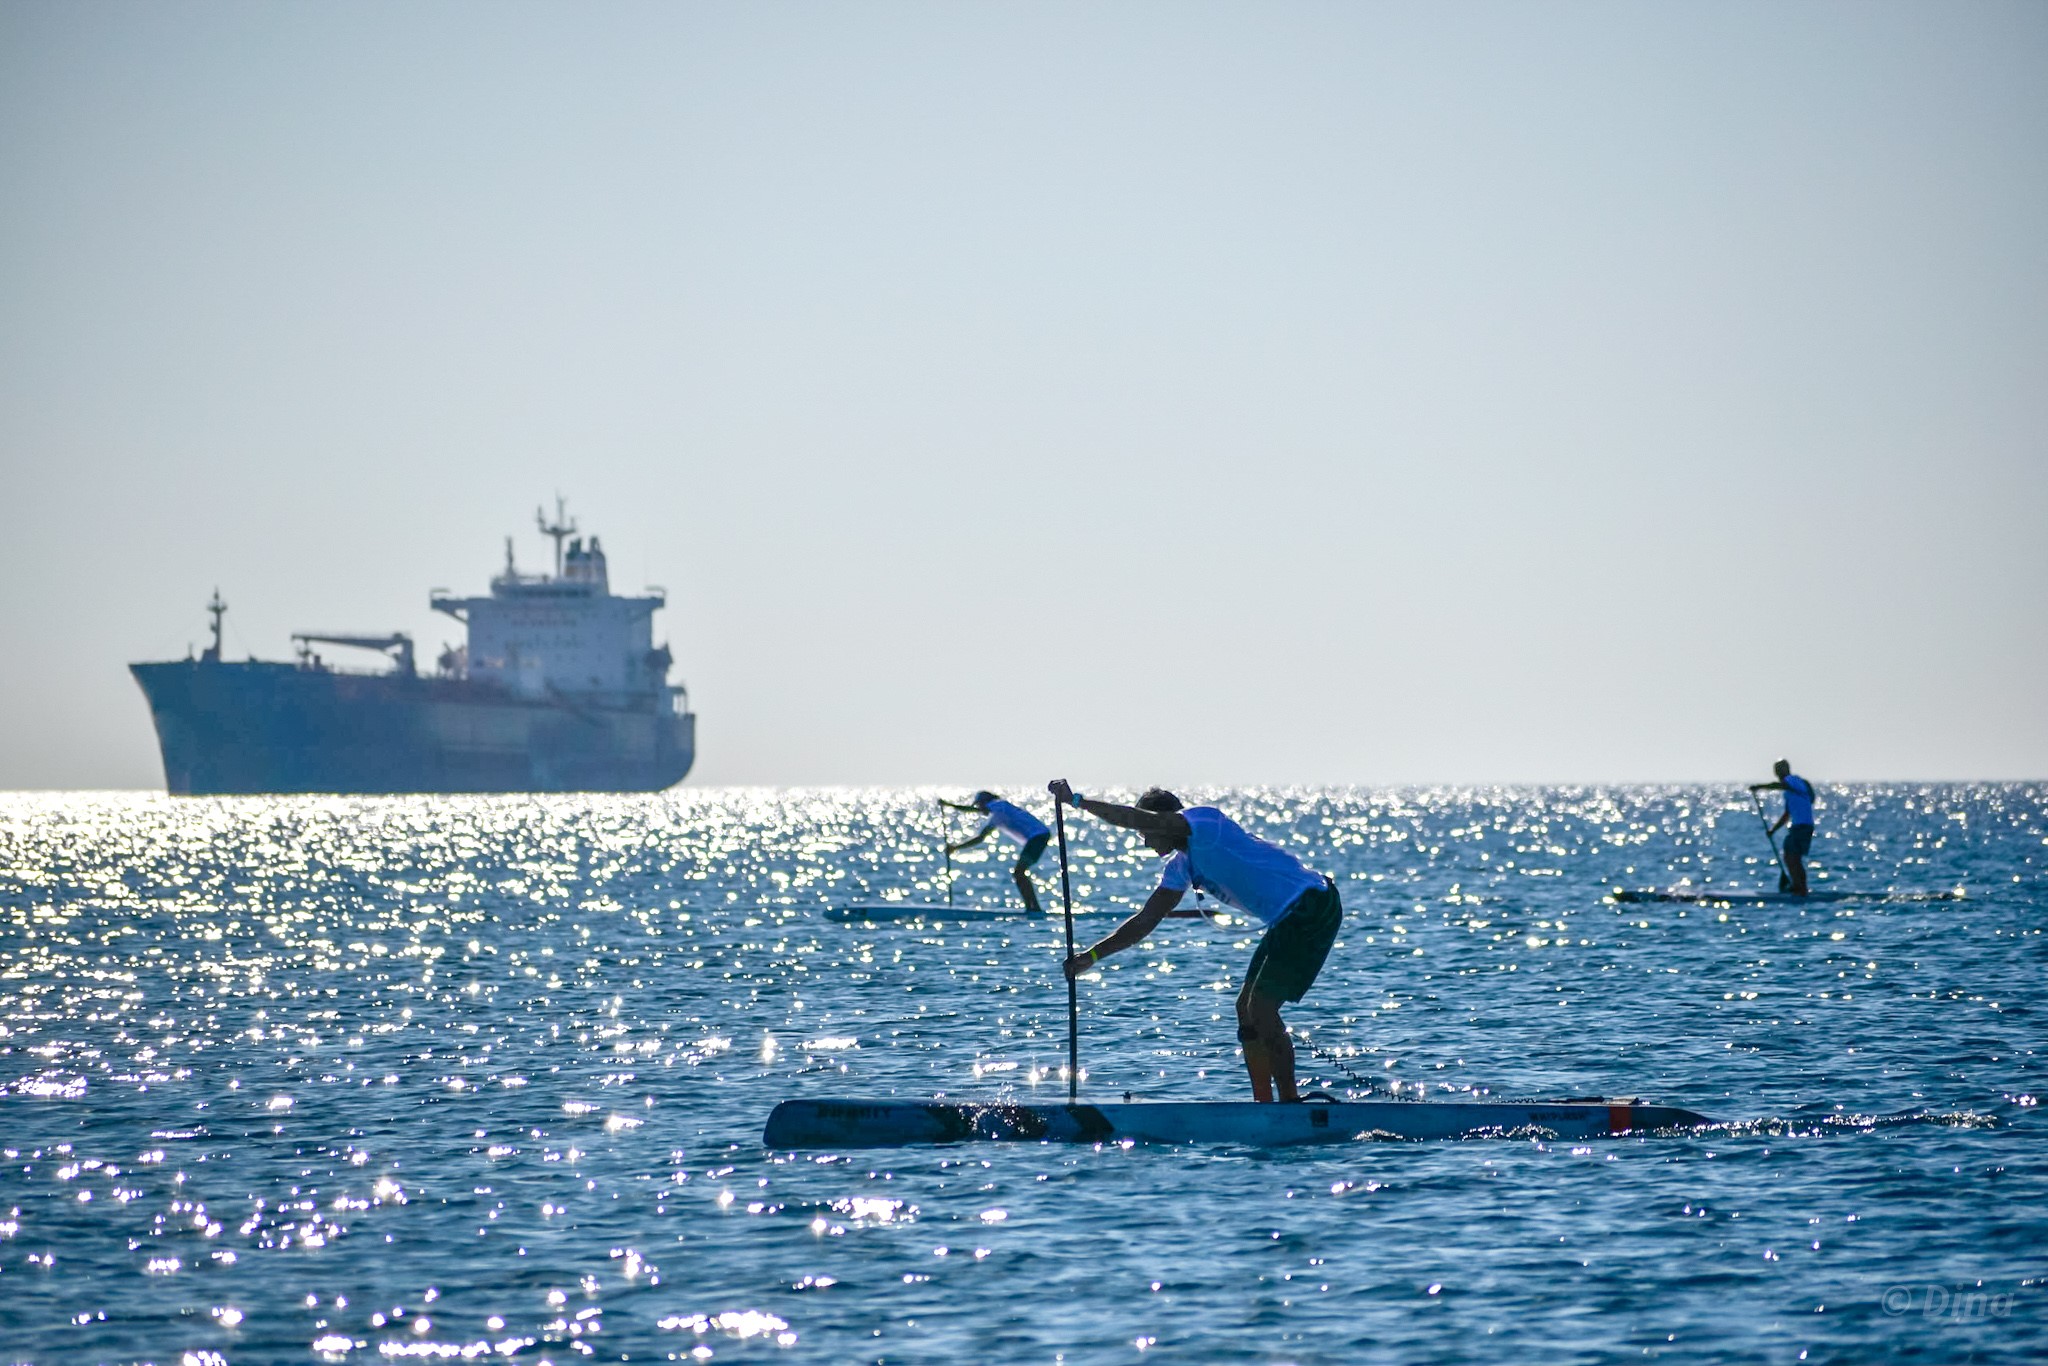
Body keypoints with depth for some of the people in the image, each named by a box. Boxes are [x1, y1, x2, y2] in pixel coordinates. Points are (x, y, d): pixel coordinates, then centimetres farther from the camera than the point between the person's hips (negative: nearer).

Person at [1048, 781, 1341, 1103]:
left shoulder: (1204, 819, -12)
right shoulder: (1180, 867, 15)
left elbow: (1136, 819, -25)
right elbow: (1145, 921, 19)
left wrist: (1078, 800, -21)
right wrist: (1091, 956, 15)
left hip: (1311, 906, -10)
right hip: (1289, 920, 10)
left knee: (1262, 1009, -13)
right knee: (1247, 1008, 12)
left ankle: (1290, 1106, -9)